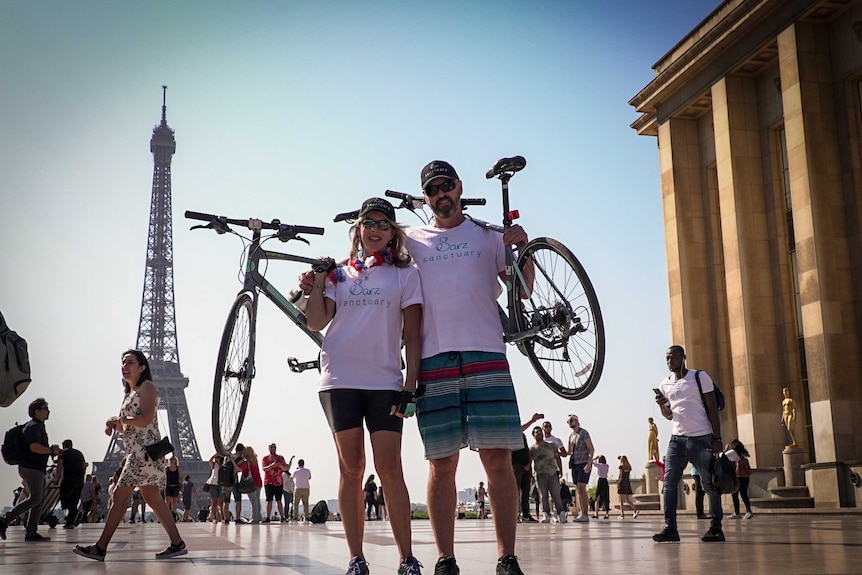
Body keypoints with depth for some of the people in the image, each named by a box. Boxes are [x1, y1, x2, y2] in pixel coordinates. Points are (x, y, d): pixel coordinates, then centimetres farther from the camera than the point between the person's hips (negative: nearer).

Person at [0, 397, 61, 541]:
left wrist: (51, 450, 13)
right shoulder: (33, 426, -11)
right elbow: (34, 447, -24)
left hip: (37, 468, 10)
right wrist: (52, 451, -13)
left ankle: (31, 532, 6)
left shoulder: (39, 426, 21)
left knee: (40, 500, 7)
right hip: (30, 468, -10)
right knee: (35, 498, -15)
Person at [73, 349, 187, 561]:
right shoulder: (130, 392, 22)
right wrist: (114, 424, 5)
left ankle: (100, 548, -4)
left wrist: (120, 420, -12)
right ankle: (177, 543, 8)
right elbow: (127, 427, 25)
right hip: (136, 451, 10)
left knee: (120, 496, -8)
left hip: (145, 450, -10)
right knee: (152, 498, 7)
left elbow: (146, 419, -18)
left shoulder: (146, 387, -5)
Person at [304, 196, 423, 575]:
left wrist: (410, 386, -5)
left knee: (390, 469, -7)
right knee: (351, 469, 3)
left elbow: (412, 336, 4)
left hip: (384, 382, -2)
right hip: (340, 380, 2)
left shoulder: (406, 275, 9)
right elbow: (317, 323, 4)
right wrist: (318, 279, -1)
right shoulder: (339, 274, 15)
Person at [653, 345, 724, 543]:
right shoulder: (665, 385, 12)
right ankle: (670, 528, -7)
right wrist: (662, 405, -1)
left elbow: (712, 409, -2)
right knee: (669, 482, -7)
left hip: (702, 439, -4)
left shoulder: (700, 377, -1)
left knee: (709, 485, 0)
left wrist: (717, 439, -8)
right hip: (677, 439, 4)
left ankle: (716, 528, 9)